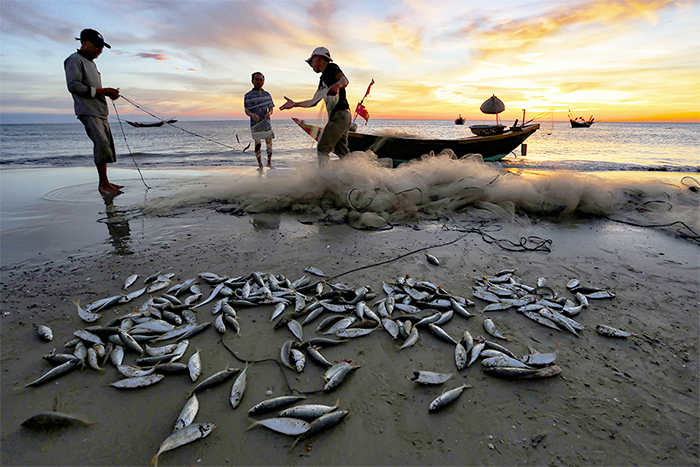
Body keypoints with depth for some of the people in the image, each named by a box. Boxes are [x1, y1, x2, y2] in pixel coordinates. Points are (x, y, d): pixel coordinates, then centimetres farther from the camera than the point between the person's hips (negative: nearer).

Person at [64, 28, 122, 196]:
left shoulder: (91, 63, 25)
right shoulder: (74, 60, -3)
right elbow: (74, 86, -14)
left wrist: (109, 93, 10)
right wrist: (101, 91, -17)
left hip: (100, 112, 9)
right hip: (88, 112, -9)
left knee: (106, 146, 6)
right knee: (102, 144, -21)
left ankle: (104, 182, 12)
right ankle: (103, 184, -19)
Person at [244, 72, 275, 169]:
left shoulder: (267, 94, 12)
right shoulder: (248, 95, 2)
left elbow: (271, 108, 11)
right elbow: (246, 110, -2)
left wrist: (269, 113, -13)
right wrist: (252, 114, -25)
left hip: (266, 122, 3)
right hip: (255, 123, -3)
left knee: (269, 142, 4)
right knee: (258, 143, -5)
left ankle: (269, 163, 18)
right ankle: (260, 164, 5)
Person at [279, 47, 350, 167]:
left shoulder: (331, 67, 0)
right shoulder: (323, 79, 27)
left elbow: (345, 80, -20)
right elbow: (314, 101, 29)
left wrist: (337, 85, -42)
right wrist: (295, 104, 28)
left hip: (339, 115, -10)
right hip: (342, 116, 10)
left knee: (322, 149, -12)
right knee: (341, 152, 11)